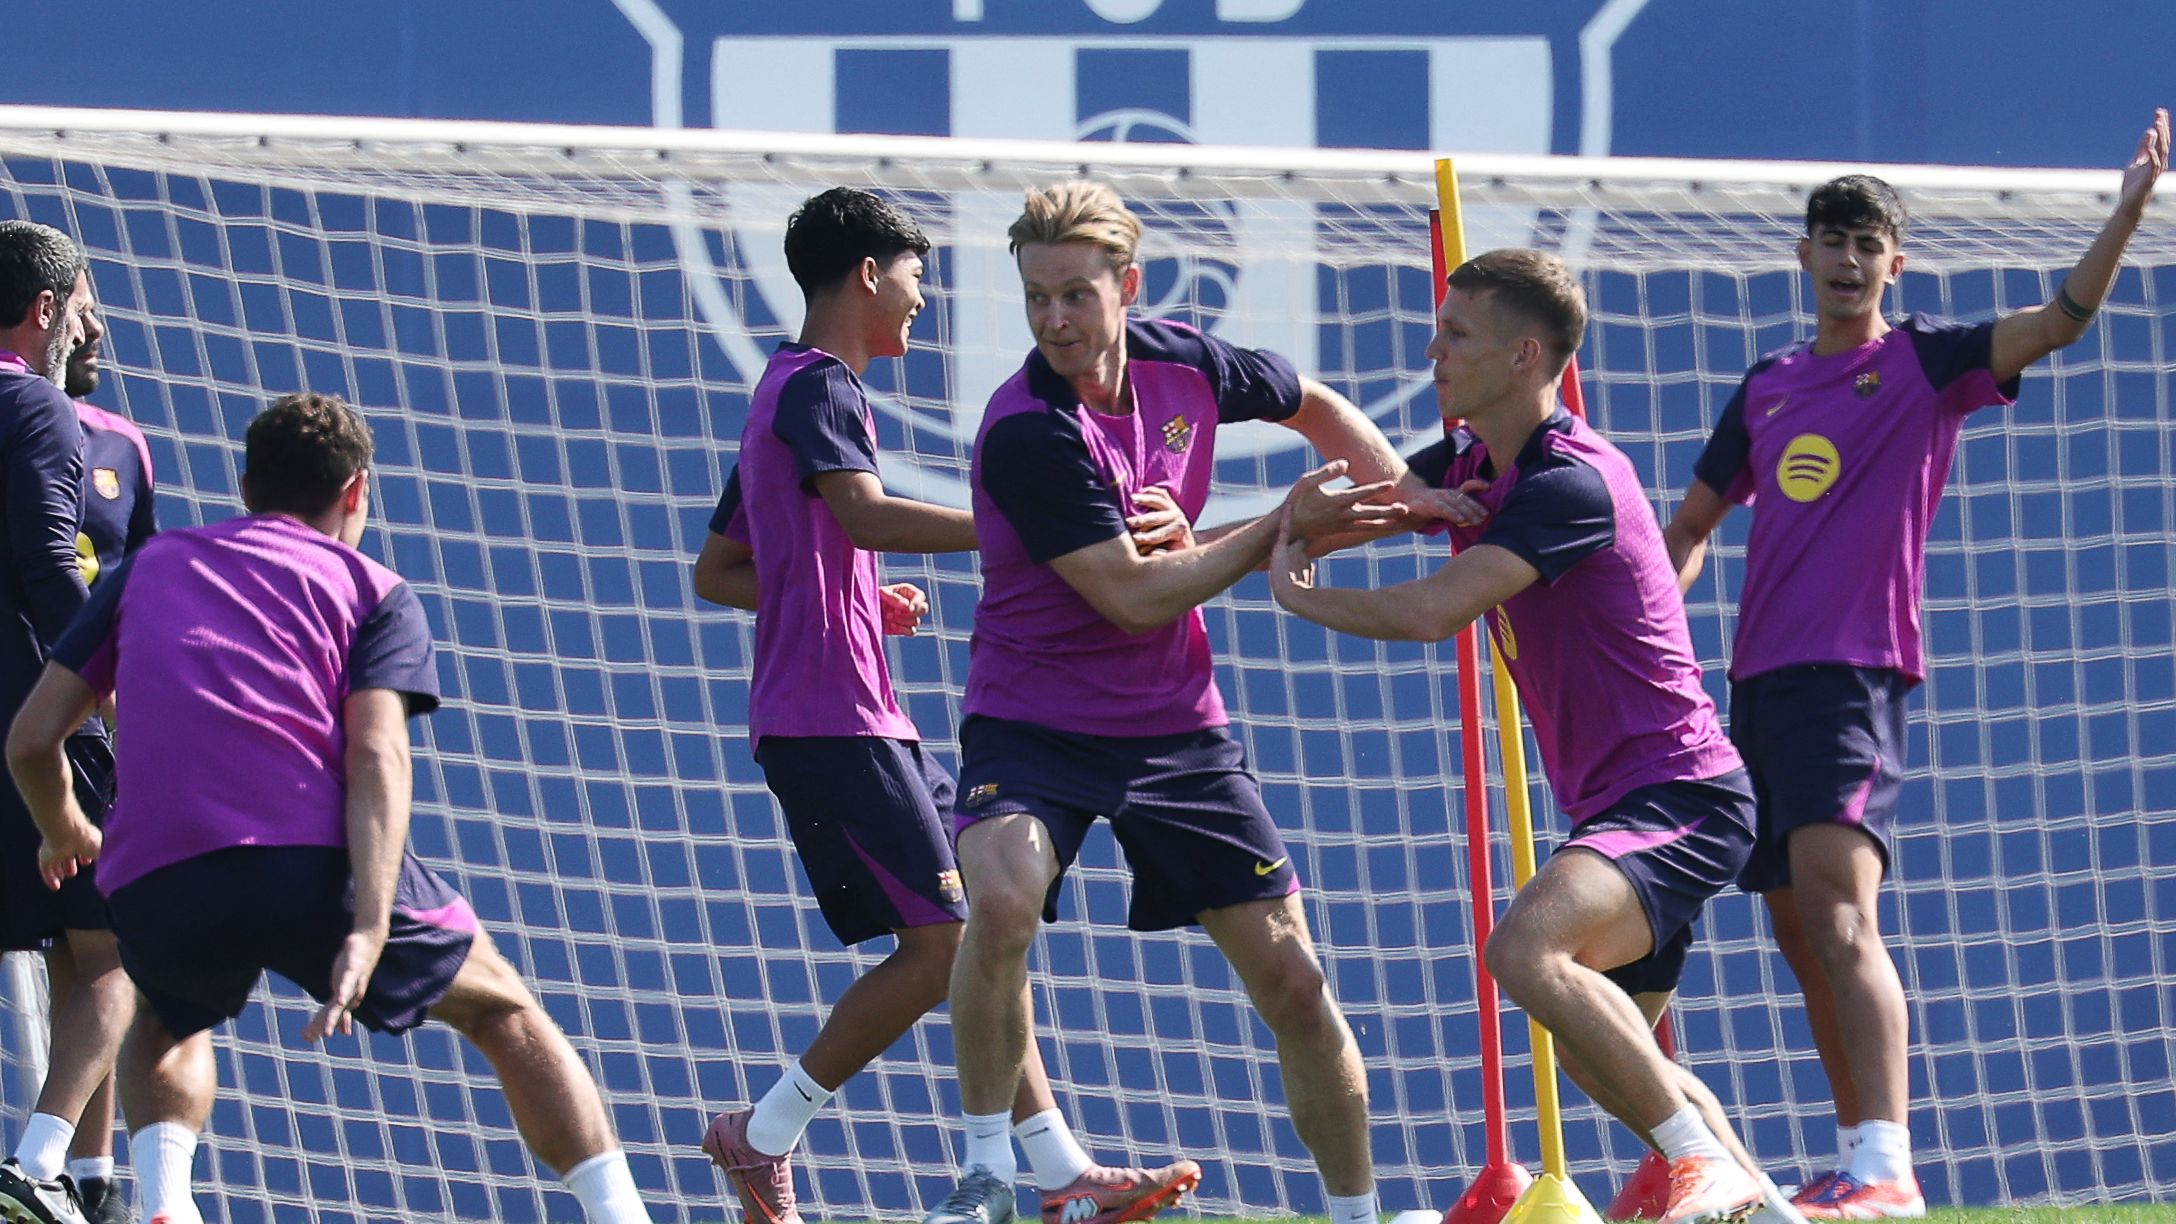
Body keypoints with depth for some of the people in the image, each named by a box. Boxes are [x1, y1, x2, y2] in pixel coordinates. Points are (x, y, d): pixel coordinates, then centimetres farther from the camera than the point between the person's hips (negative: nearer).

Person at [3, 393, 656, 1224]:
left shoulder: (148, 568, 25)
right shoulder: (373, 592, 16)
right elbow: (377, 758, -2)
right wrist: (368, 935, -13)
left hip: (154, 888, 2)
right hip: (315, 864, -2)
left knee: (170, 1022, 35)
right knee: (502, 1009, 20)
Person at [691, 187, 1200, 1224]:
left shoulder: (795, 391, 22)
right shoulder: (817, 386, -9)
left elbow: (718, 572, 28)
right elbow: (865, 515, -29)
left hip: (863, 722, 10)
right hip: (831, 719, -10)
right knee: (940, 942, -12)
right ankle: (764, 1137, -4)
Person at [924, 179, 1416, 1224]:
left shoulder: (1185, 364, -4)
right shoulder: (1027, 433, -22)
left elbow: (1316, 408, 18)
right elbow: (1134, 596, -22)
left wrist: (1402, 498, 4)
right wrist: (1287, 528, -15)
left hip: (1176, 732, 5)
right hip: (1034, 725, -5)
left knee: (1291, 982, 2)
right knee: (1002, 898, -35)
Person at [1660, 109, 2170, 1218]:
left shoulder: (1922, 363, 2)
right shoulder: (1767, 389, 18)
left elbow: (2060, 321, -11)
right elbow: (1693, 523, 26)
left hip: (1855, 672, -7)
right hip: (1761, 674, 7)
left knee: (1838, 913, -23)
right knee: (1801, 937, 10)